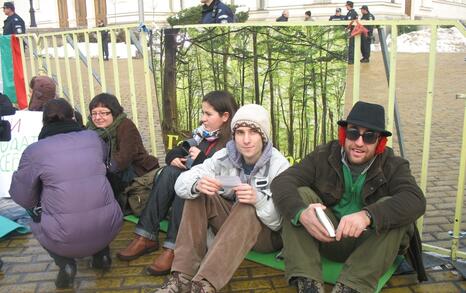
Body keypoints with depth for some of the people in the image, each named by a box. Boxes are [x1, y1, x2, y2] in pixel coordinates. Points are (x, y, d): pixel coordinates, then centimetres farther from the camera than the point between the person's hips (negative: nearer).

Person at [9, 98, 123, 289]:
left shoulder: (34, 151, -4)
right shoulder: (94, 138, 4)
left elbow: (21, 196, 5)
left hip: (66, 237, -3)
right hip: (109, 227, 3)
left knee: (36, 216, 29)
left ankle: (65, 264, 11)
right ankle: (101, 254, 25)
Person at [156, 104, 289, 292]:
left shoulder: (278, 165, -19)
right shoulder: (225, 157, -10)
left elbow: (280, 221, -22)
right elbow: (182, 182, -17)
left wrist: (259, 200, -42)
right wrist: (197, 185, -40)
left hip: (266, 233, -4)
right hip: (230, 224, 4)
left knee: (248, 208, -35)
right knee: (197, 194, -18)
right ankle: (183, 275, -26)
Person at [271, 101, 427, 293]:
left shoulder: (393, 166, -6)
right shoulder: (324, 156, -4)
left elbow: (415, 200, -26)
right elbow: (282, 181, -17)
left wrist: (368, 216, -44)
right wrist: (301, 212, -40)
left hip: (371, 244, -1)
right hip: (327, 238, 1)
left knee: (394, 208, -26)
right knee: (300, 194, -19)